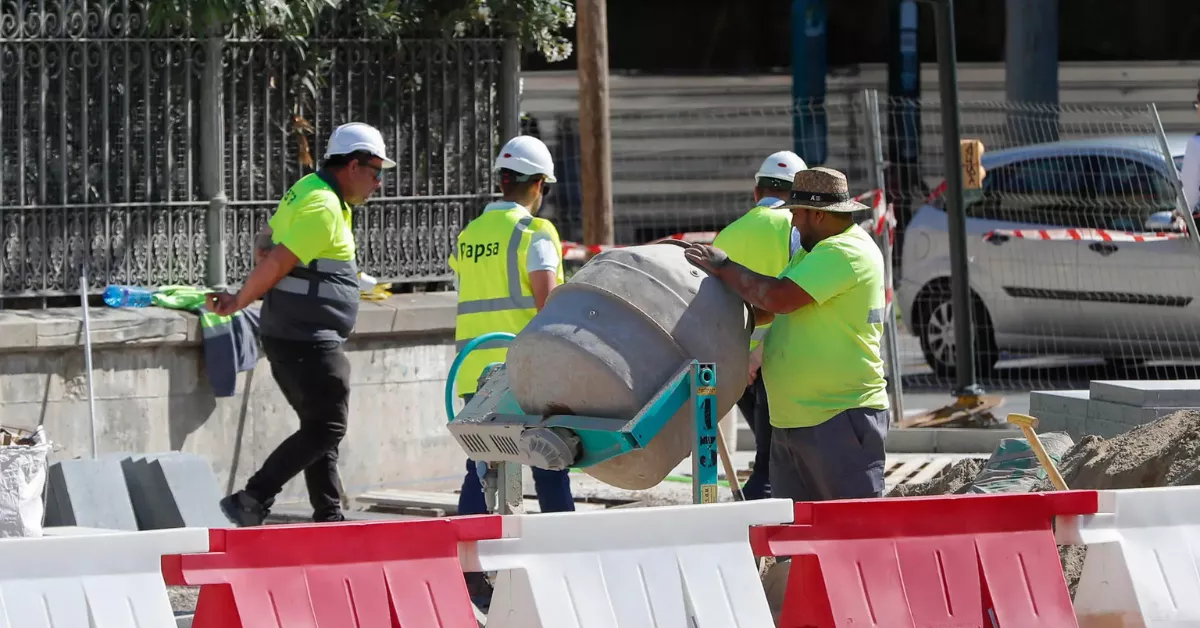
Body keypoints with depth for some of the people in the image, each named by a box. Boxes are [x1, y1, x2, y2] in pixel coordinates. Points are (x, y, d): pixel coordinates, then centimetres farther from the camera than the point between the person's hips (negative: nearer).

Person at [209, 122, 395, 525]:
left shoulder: (307, 191, 15)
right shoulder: (323, 209, -18)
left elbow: (265, 247, 23)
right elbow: (276, 262, -20)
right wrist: (238, 303, -10)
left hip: (286, 336, 11)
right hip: (307, 340, -11)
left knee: (320, 428, 14)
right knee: (325, 429, -7)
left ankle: (329, 516, 17)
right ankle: (251, 501, -9)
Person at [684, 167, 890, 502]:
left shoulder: (845, 253, -15)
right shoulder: (816, 251, 20)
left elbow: (778, 297, -24)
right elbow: (764, 309, 24)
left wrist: (724, 268, -11)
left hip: (841, 419, -11)